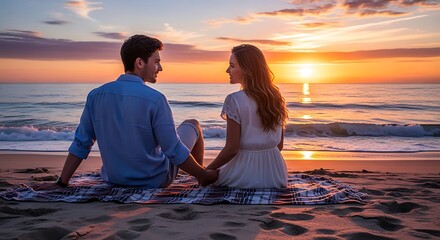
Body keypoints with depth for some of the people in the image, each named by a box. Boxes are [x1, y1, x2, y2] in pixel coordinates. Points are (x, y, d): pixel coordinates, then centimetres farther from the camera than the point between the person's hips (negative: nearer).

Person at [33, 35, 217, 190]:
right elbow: (175, 152, -21)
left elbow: (80, 144, -2)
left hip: (114, 180, 5)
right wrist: (206, 176, -9)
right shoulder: (155, 99, -24)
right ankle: (201, 178, 33)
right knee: (192, 124, 17)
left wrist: (61, 183, 7)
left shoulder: (95, 95, -7)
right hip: (155, 180, -5)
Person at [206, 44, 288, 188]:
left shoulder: (235, 100, -17)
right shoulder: (275, 97, 3)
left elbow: (231, 149, -16)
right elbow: (279, 145, 8)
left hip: (245, 176, -6)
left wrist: (207, 171, -3)